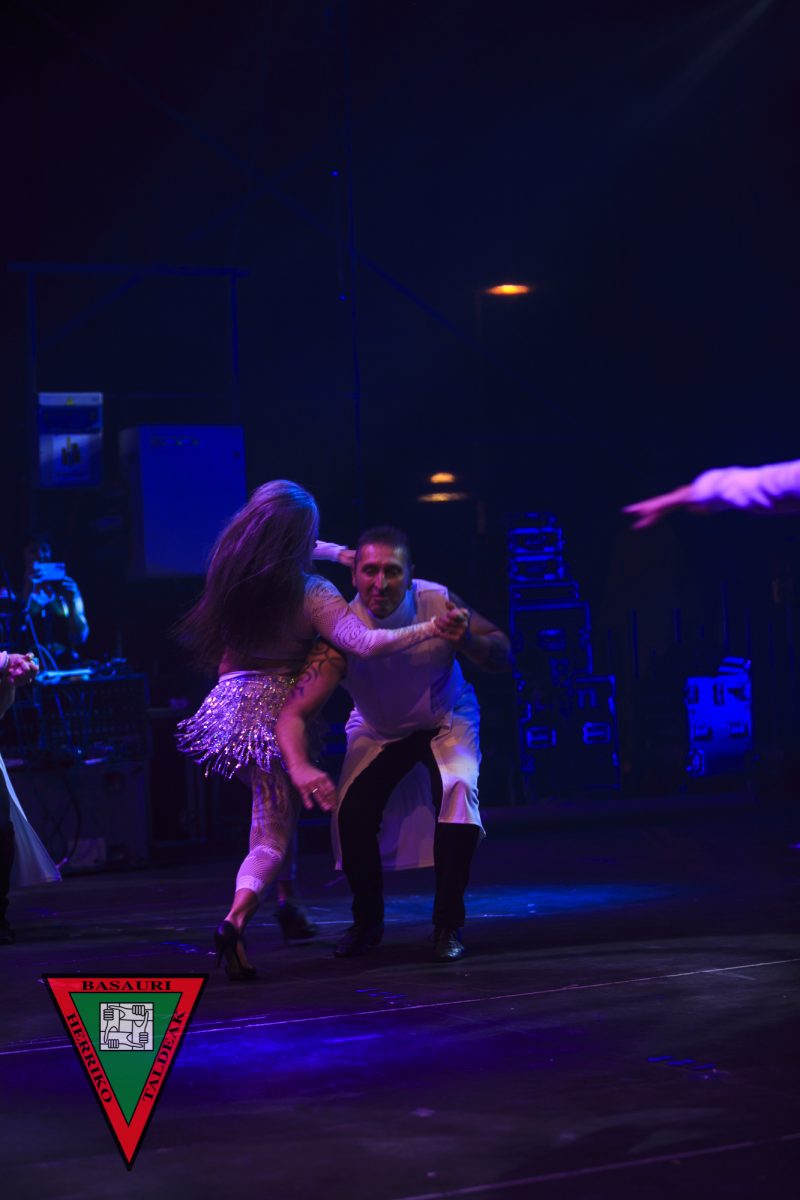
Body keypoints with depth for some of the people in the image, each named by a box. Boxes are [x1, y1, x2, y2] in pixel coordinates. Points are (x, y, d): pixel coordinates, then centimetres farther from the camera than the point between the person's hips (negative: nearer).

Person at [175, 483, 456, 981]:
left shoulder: (229, 567, -1)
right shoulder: (309, 591, -16)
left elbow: (277, 556, 23)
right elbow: (364, 642, -26)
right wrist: (429, 630, -22)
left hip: (234, 699, 6)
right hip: (280, 710, -6)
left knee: (273, 807, 29)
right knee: (274, 831, -1)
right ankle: (237, 918, -23)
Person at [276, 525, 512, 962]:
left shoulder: (437, 603, -29)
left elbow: (503, 658, -18)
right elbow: (293, 713, -36)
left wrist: (467, 640, -41)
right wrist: (299, 767, -57)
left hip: (445, 720, 0)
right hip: (377, 730, 0)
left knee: (458, 788, -28)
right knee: (352, 813, -20)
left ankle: (448, 925, -11)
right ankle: (367, 923, 9)